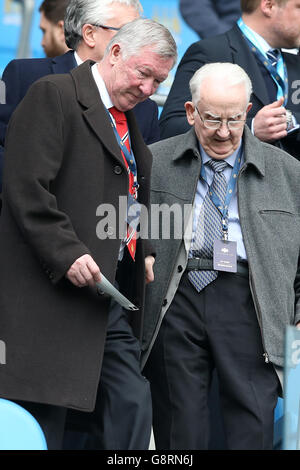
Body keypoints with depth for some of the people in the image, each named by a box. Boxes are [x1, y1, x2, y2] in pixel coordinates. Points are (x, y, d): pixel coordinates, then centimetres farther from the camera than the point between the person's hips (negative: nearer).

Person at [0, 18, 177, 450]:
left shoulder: (126, 119, 20)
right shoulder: (54, 96, -7)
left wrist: (144, 252, 13)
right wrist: (67, 253, -23)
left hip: (112, 298, 9)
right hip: (54, 293, -8)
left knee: (133, 407, 3)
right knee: (42, 425, -4)